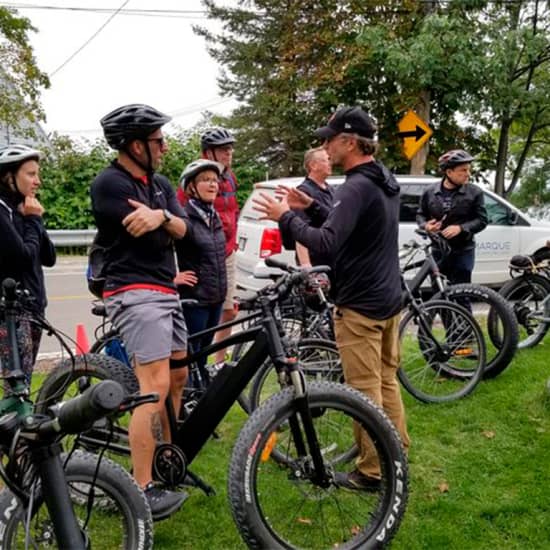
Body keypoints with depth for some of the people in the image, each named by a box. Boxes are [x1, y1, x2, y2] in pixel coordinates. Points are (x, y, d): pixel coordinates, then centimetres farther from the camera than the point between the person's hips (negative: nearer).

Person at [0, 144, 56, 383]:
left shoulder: (21, 210, 14)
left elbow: (49, 258, 10)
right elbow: (23, 256, -20)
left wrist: (35, 219, -1)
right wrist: (34, 220, -7)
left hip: (33, 305, 8)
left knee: (23, 382, 10)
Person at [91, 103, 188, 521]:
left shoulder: (161, 184, 15)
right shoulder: (108, 184, -10)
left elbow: (180, 229, -1)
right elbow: (146, 233, -17)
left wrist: (161, 216, -23)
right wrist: (165, 216, 3)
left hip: (167, 290, 9)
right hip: (136, 293, -9)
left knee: (177, 377, 15)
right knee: (156, 385, -16)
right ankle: (142, 490, -12)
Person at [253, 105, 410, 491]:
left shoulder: (357, 187, -20)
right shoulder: (385, 182, 11)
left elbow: (327, 244, -31)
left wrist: (285, 217, -20)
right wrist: (311, 207, 14)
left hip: (361, 305, -10)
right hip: (389, 299, 10)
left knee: (365, 390, 0)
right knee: (386, 380, 18)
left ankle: (371, 471, 11)